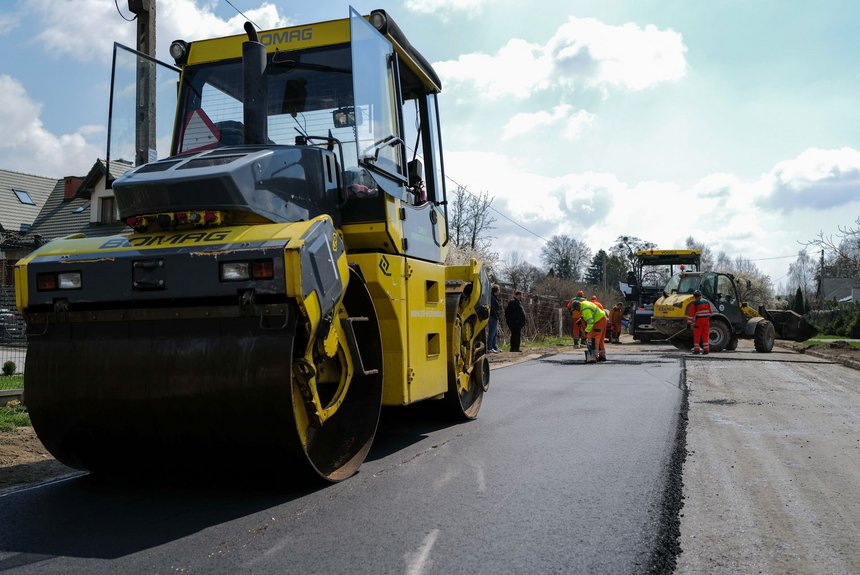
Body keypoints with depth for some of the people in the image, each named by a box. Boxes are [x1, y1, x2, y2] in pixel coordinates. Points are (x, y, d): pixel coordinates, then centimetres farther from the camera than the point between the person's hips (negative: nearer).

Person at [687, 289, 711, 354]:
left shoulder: (694, 303, -6)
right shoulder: (707, 302, 10)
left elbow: (690, 314, -8)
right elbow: (710, 312, 16)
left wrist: (689, 322, -4)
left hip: (698, 321, -4)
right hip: (706, 320, 4)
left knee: (697, 335, 4)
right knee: (706, 335, 7)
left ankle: (696, 349, 5)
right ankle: (706, 349, 5)